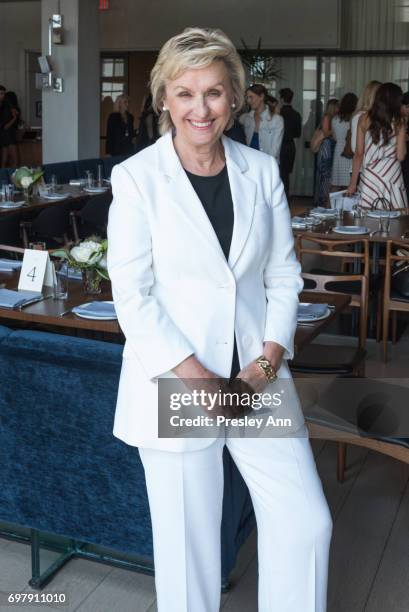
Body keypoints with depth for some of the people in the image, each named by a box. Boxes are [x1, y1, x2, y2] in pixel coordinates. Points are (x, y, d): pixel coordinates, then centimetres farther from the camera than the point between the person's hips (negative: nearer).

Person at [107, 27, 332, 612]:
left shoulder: (261, 170, 5)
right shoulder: (136, 178, -6)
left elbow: (283, 276, 8)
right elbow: (132, 295, -9)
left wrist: (268, 362, -5)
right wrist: (196, 378, -15)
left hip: (258, 378, 4)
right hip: (174, 382, -3)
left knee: (307, 524, 7)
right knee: (188, 540, 8)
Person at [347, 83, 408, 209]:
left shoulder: (364, 119, 3)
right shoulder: (399, 122, -2)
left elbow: (359, 153, 4)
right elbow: (400, 156, -3)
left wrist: (353, 182, 9)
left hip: (370, 175, 2)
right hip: (392, 174, -2)